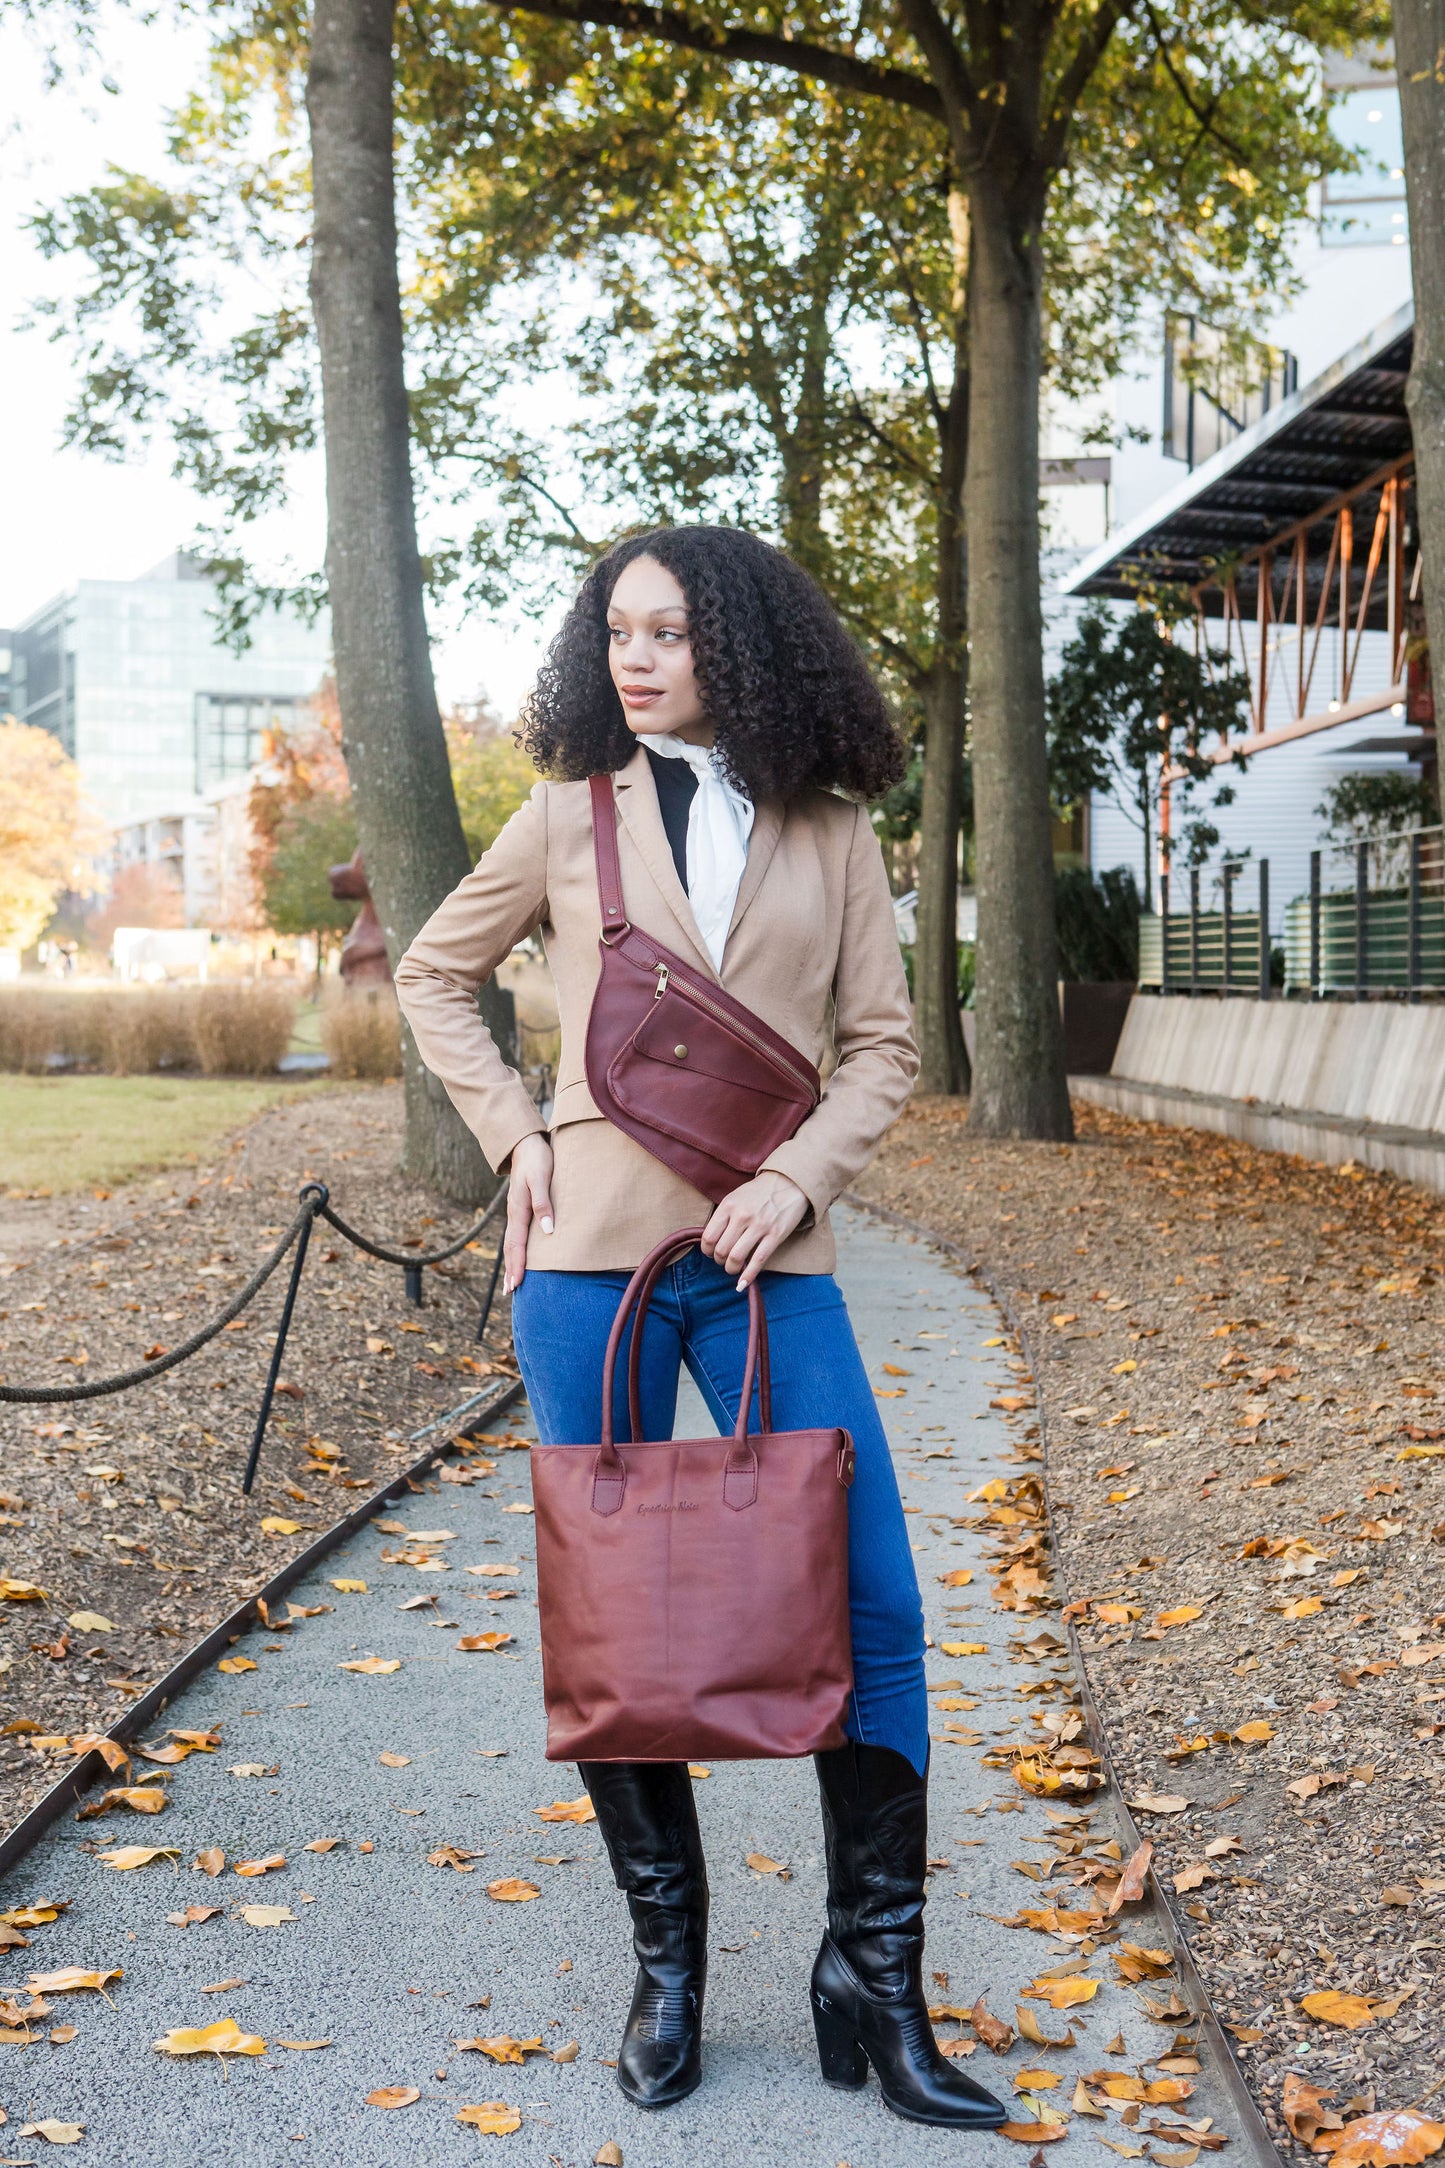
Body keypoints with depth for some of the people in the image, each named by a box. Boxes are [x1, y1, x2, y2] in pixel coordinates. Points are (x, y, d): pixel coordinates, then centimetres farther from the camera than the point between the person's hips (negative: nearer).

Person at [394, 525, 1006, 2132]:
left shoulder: (830, 829, 6)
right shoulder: (571, 816, 5)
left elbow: (880, 1046, 7)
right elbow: (434, 973, 15)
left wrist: (792, 1176, -9)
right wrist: (511, 1130, 3)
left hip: (766, 1258, 1)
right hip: (591, 1249, 0)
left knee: (874, 1612, -4)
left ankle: (875, 1987, 11)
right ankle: (666, 1968, 23)